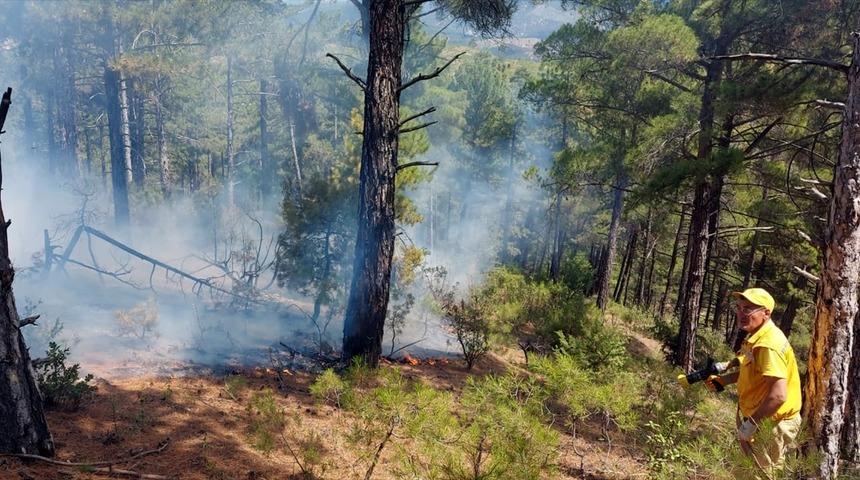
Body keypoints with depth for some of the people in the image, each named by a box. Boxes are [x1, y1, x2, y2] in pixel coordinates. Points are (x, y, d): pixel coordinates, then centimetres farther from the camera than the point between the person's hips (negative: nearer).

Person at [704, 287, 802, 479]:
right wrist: (722, 380, 8)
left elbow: (779, 395, -33)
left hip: (770, 424, -10)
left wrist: (751, 423, -24)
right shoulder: (756, 336, 7)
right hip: (758, 418, 10)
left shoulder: (769, 344, -26)